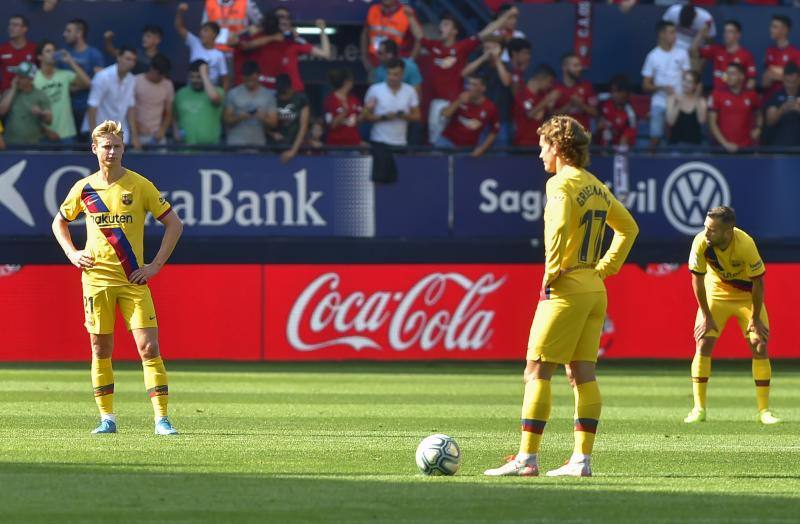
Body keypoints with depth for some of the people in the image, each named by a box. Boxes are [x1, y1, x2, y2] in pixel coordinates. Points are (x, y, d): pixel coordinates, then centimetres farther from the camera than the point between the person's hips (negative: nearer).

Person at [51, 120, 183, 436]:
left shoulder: (139, 186, -1)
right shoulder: (83, 188, 6)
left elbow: (174, 225, 3)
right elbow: (59, 222, 23)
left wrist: (156, 265, -4)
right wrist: (72, 253, 7)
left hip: (133, 279, -2)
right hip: (96, 278, 2)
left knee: (148, 347, -10)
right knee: (101, 350, 4)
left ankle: (161, 419, -10)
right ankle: (107, 418, 13)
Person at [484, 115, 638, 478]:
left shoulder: (561, 183, -10)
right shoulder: (597, 187, 15)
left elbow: (559, 227, -27)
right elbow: (628, 227, 26)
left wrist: (551, 273, -18)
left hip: (566, 288, -8)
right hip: (595, 289, 8)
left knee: (536, 371, -5)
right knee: (582, 373, 8)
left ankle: (526, 458, -8)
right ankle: (582, 459, 5)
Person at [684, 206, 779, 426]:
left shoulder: (746, 244, -32)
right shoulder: (701, 242, -27)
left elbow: (757, 282, -20)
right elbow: (697, 278, -14)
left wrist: (755, 319, -15)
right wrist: (706, 315, -11)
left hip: (747, 293, -1)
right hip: (716, 290, 1)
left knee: (759, 346, -8)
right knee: (703, 343, -11)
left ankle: (764, 410, 1)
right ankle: (699, 409, -5)